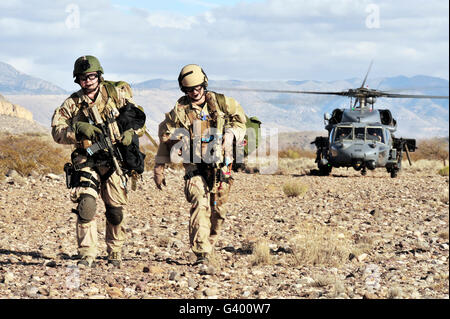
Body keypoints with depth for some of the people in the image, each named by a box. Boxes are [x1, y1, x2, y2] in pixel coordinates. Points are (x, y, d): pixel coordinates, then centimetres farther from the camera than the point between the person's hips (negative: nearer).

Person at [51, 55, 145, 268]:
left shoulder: (116, 93, 3)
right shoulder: (72, 104, 2)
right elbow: (57, 132, -4)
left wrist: (131, 132, -9)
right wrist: (78, 129, -20)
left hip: (113, 160, 1)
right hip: (87, 162, -1)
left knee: (116, 211, 6)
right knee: (86, 204, -19)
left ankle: (115, 253, 28)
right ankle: (87, 256, -13)